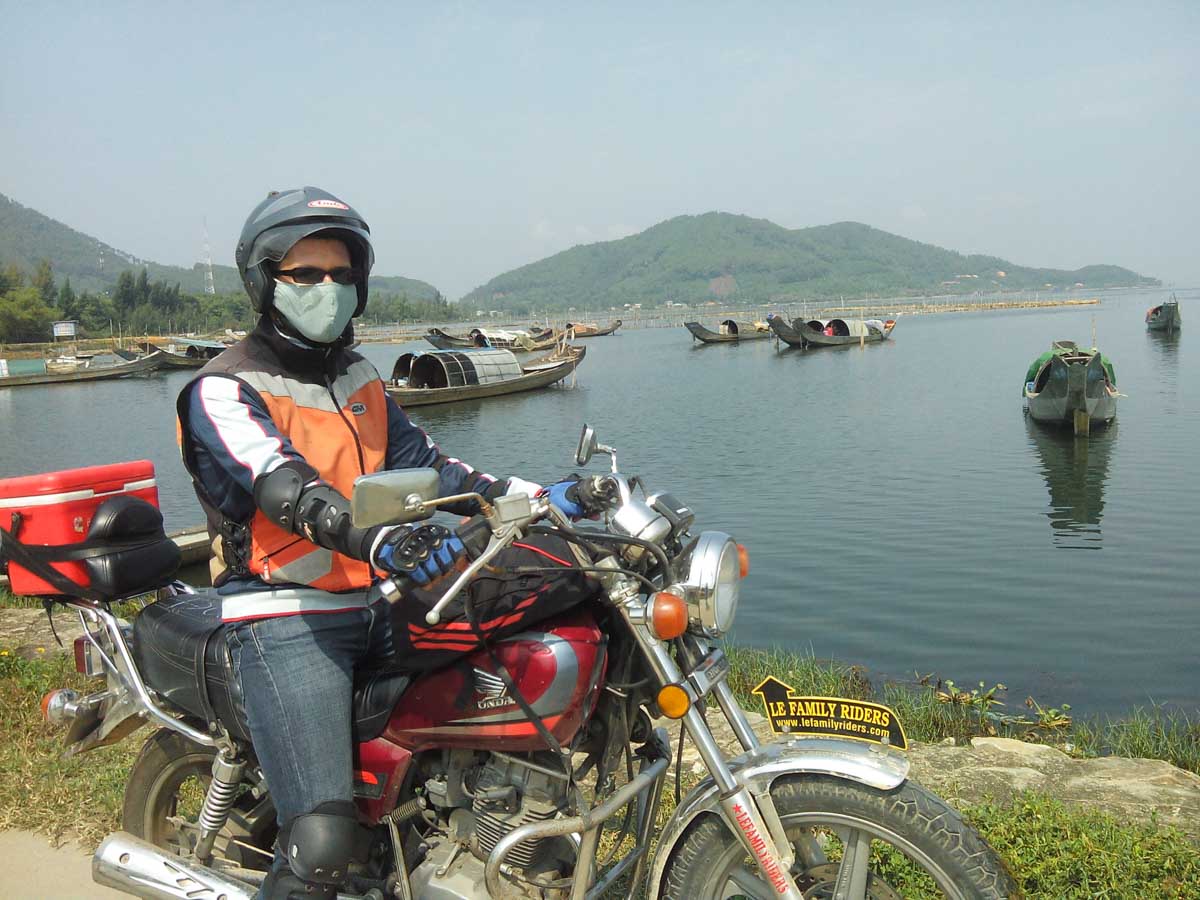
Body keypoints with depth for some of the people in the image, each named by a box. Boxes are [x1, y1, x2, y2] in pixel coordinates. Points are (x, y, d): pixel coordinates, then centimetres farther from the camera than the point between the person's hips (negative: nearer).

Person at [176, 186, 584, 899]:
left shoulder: (359, 378, 16)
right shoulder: (224, 391, -8)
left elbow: (417, 460, 9)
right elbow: (284, 488, -25)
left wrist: (528, 496, -4)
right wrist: (380, 541, -43)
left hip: (377, 604, 7)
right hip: (288, 622, -7)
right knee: (324, 840, -19)